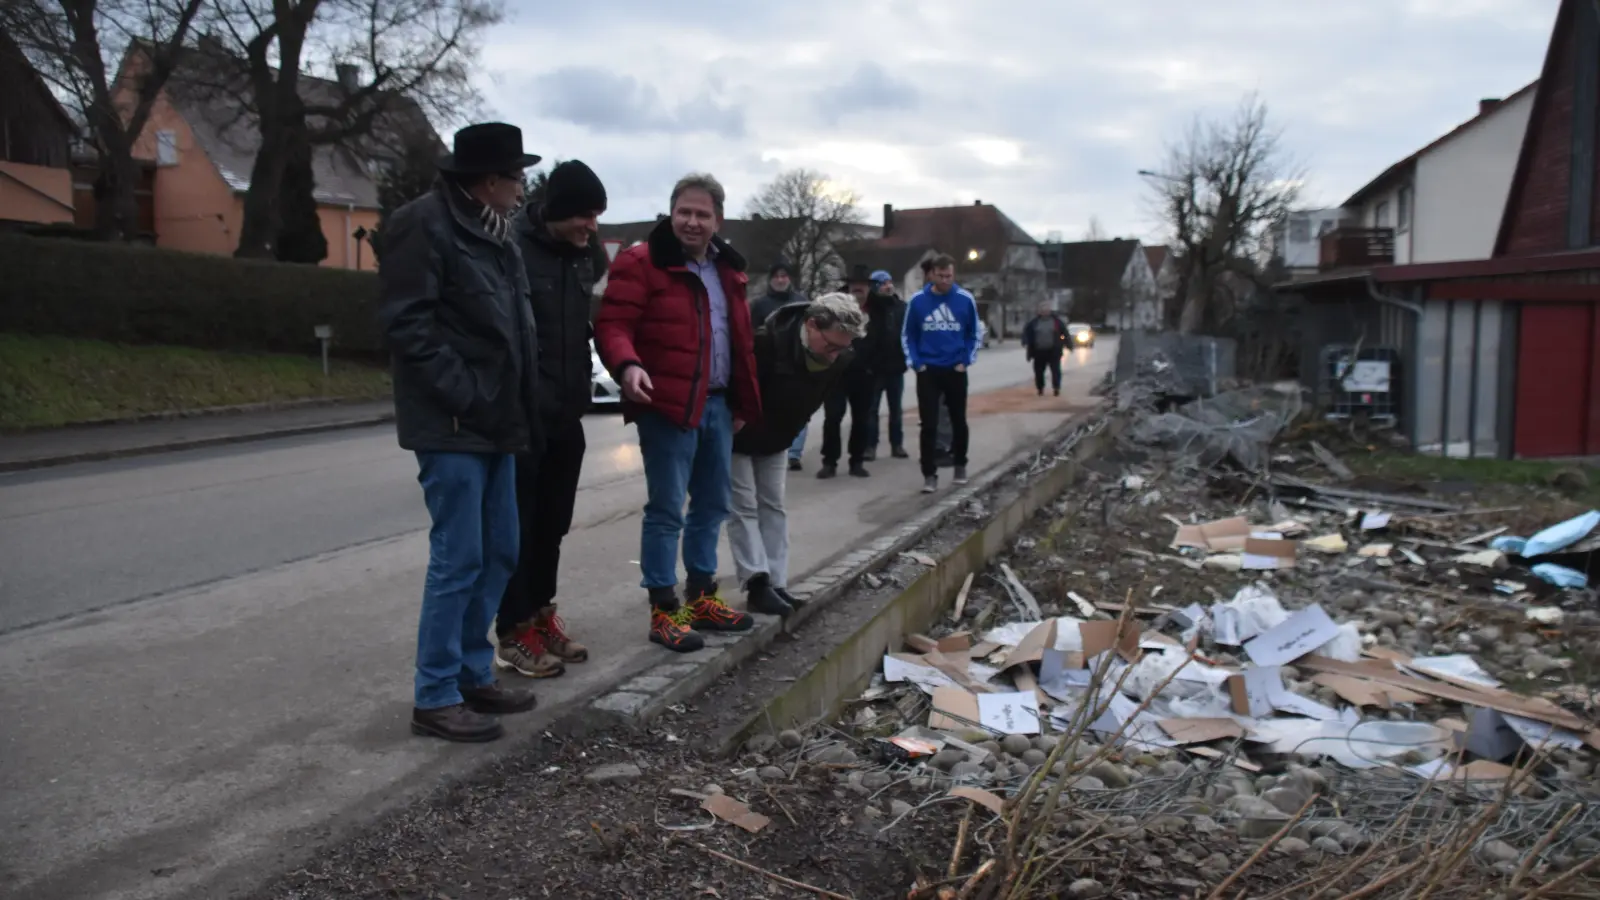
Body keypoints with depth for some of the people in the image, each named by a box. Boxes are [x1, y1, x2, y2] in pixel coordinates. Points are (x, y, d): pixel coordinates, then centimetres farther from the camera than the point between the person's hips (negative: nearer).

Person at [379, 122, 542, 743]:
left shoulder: (491, 232, 16)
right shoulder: (424, 225, -10)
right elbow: (408, 323, -16)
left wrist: (519, 406, 9)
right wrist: (464, 397, -19)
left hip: (495, 422, 9)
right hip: (452, 426, -9)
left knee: (498, 555, 12)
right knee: (458, 560, -5)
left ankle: (474, 675, 25)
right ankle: (435, 697, 6)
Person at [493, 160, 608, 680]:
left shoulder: (581, 255, 11)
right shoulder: (514, 248, -13)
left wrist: (582, 387, 14)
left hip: (566, 416, 7)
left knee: (552, 524, 14)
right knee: (517, 526, 1)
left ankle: (541, 615, 27)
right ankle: (514, 632, 10)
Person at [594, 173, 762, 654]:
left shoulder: (728, 268, 15)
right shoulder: (641, 263, -8)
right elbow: (613, 324, -15)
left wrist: (742, 401, 18)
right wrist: (627, 365, -35)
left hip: (717, 404, 8)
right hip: (667, 405, -8)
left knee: (712, 504, 15)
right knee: (666, 509, -4)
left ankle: (700, 597, 28)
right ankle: (664, 610, 5)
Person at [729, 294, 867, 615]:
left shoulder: (838, 360, -16)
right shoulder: (766, 342, -37)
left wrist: (786, 434, 8)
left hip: (775, 441, 6)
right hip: (737, 437, -6)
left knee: (773, 507, 6)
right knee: (743, 507, -7)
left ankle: (776, 584, 9)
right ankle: (757, 583, -7)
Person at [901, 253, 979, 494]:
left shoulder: (966, 300, -3)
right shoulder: (917, 301, -3)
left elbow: (973, 334, 7)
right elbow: (909, 336, 5)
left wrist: (966, 361, -3)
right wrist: (916, 363, -6)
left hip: (956, 371, 1)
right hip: (928, 371, -1)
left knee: (959, 421, 13)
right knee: (929, 425, -5)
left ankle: (960, 465, 31)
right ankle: (930, 475, -1)